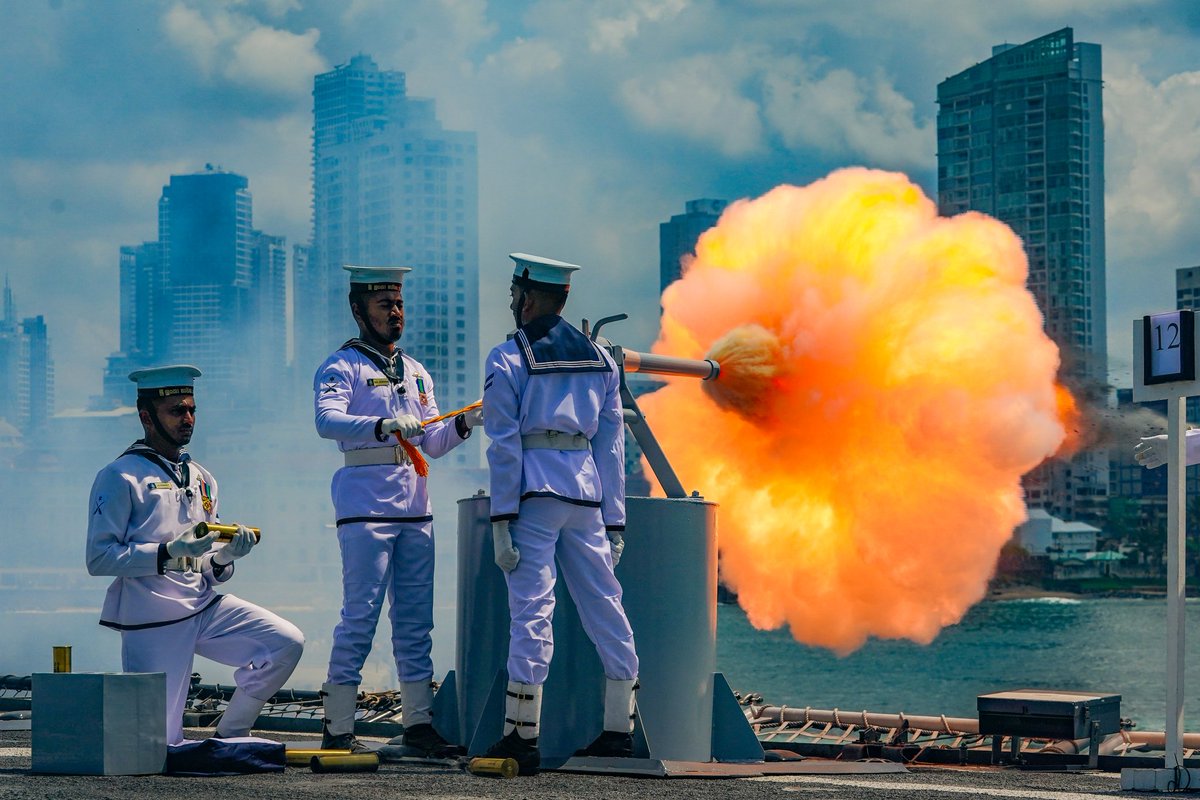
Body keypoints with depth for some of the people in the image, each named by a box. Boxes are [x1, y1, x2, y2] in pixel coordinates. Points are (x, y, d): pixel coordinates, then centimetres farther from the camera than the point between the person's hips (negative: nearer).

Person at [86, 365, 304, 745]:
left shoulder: (201, 479, 17)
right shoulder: (120, 477, -5)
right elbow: (99, 558, -14)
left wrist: (225, 556, -5)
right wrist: (169, 552, -22)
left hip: (204, 607, 6)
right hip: (152, 620, -6)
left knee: (287, 643, -13)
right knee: (160, 743, -10)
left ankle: (228, 736, 4)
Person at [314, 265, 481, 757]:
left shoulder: (417, 373, 21)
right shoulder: (342, 366, -1)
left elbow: (431, 444, 19)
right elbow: (327, 421, -20)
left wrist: (462, 425, -2)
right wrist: (383, 426, -34)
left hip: (415, 508, 7)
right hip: (366, 505, -7)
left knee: (415, 619, 7)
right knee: (360, 616, -8)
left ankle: (418, 725, 11)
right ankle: (337, 730, -5)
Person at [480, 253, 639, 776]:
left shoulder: (507, 360, -1)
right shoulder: (600, 359, 14)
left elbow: (504, 446, -7)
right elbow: (611, 445, 13)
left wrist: (501, 521, -7)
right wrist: (613, 522, 14)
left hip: (534, 492, -5)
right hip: (586, 491, 5)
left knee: (531, 609, -6)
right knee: (604, 605, 8)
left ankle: (521, 739, -6)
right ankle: (619, 732, 11)